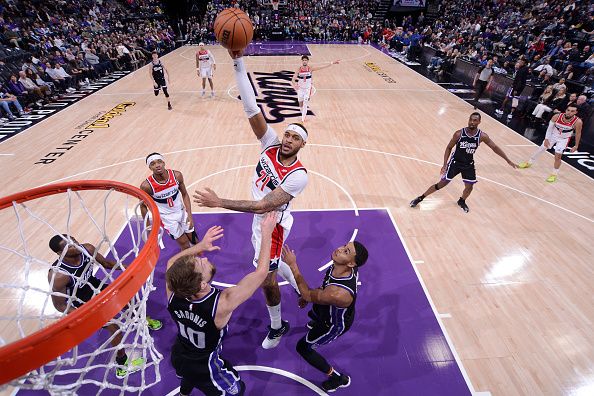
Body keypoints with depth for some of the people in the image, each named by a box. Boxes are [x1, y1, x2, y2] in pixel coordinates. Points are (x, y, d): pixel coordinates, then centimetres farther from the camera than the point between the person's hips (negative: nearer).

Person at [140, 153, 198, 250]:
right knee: (185, 245, 3)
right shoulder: (146, 186, -25)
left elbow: (184, 195, -4)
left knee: (194, 240, 15)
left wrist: (189, 215, -11)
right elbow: (143, 206, -8)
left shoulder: (176, 175, -19)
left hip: (181, 211, 3)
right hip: (167, 217, -3)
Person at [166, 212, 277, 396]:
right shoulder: (222, 303, -43)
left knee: (189, 373, 38)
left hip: (177, 358, 5)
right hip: (205, 368, -4)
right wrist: (267, 233, -28)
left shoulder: (173, 293, -31)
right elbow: (261, 272, -35)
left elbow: (172, 262, -7)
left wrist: (200, 246, -14)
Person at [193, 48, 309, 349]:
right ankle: (298, 288, 57)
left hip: (273, 223, -7)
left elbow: (264, 206, -34)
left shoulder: (298, 176, -29)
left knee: (266, 279, 4)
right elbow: (252, 111, -23)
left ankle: (277, 327, 33)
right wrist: (238, 63, -32)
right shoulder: (271, 145, -14)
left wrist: (219, 202, -38)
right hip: (261, 219, 8)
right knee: (268, 263, 29)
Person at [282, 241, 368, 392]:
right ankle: (316, 325, 74)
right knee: (312, 315, 37)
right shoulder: (342, 267, -27)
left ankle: (337, 378, 27)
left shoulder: (339, 294, -50)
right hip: (328, 309, 7)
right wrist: (312, 293, 0)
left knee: (303, 347, 12)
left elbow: (308, 296, -33)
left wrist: (292, 265, -33)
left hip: (336, 324, -7)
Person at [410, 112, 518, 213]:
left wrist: (508, 160, 0)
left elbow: (495, 147, -3)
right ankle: (420, 198, 7)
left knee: (469, 186, 4)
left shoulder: (482, 136, -14)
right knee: (442, 184, -5)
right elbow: (449, 148, -8)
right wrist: (445, 165, -14)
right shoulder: (459, 134, -19)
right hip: (455, 162, -3)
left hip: (468, 164, 3)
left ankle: (462, 201, 36)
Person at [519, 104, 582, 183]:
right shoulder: (557, 117, -26)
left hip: (564, 139, -2)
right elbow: (550, 128, -11)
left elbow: (578, 134, -13)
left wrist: (576, 146, -7)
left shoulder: (577, 122, -28)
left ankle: (554, 174, 10)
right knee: (541, 148, 12)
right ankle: (529, 162, 33)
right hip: (553, 135, 2)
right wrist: (546, 139, -12)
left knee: (558, 156, -7)